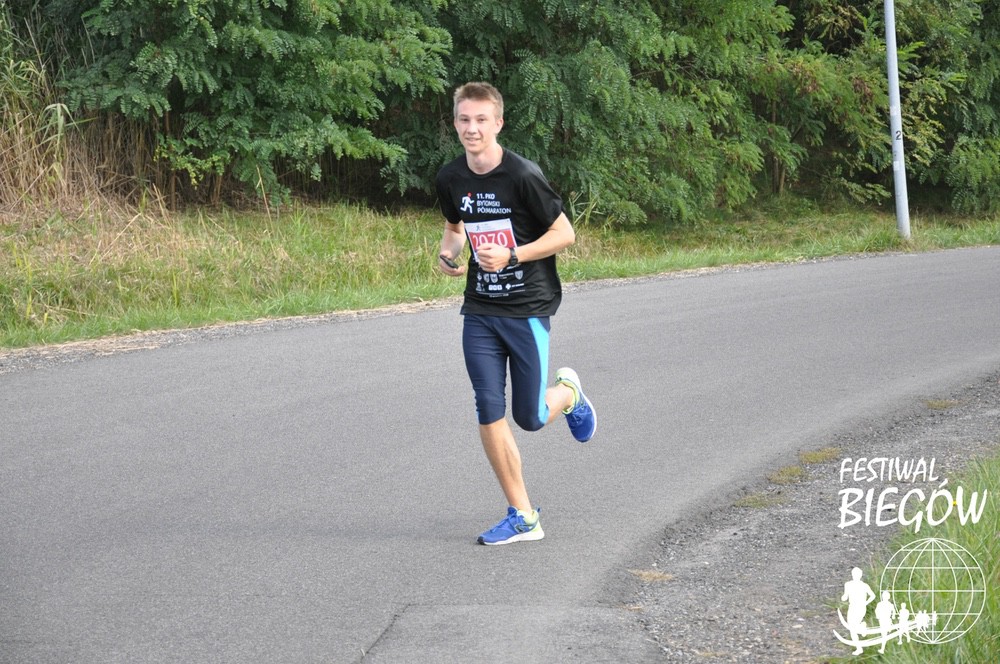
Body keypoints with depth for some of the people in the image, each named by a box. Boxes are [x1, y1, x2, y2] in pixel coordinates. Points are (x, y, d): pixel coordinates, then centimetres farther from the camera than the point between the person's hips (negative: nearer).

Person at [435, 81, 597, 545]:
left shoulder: (522, 176, -15)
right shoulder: (451, 179, 2)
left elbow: (565, 234, -10)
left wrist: (512, 255, -21)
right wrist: (447, 255, -1)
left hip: (527, 308, -4)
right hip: (479, 312, 5)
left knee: (530, 417, -1)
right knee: (489, 415, -4)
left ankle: (568, 393, 36)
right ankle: (522, 517, 6)